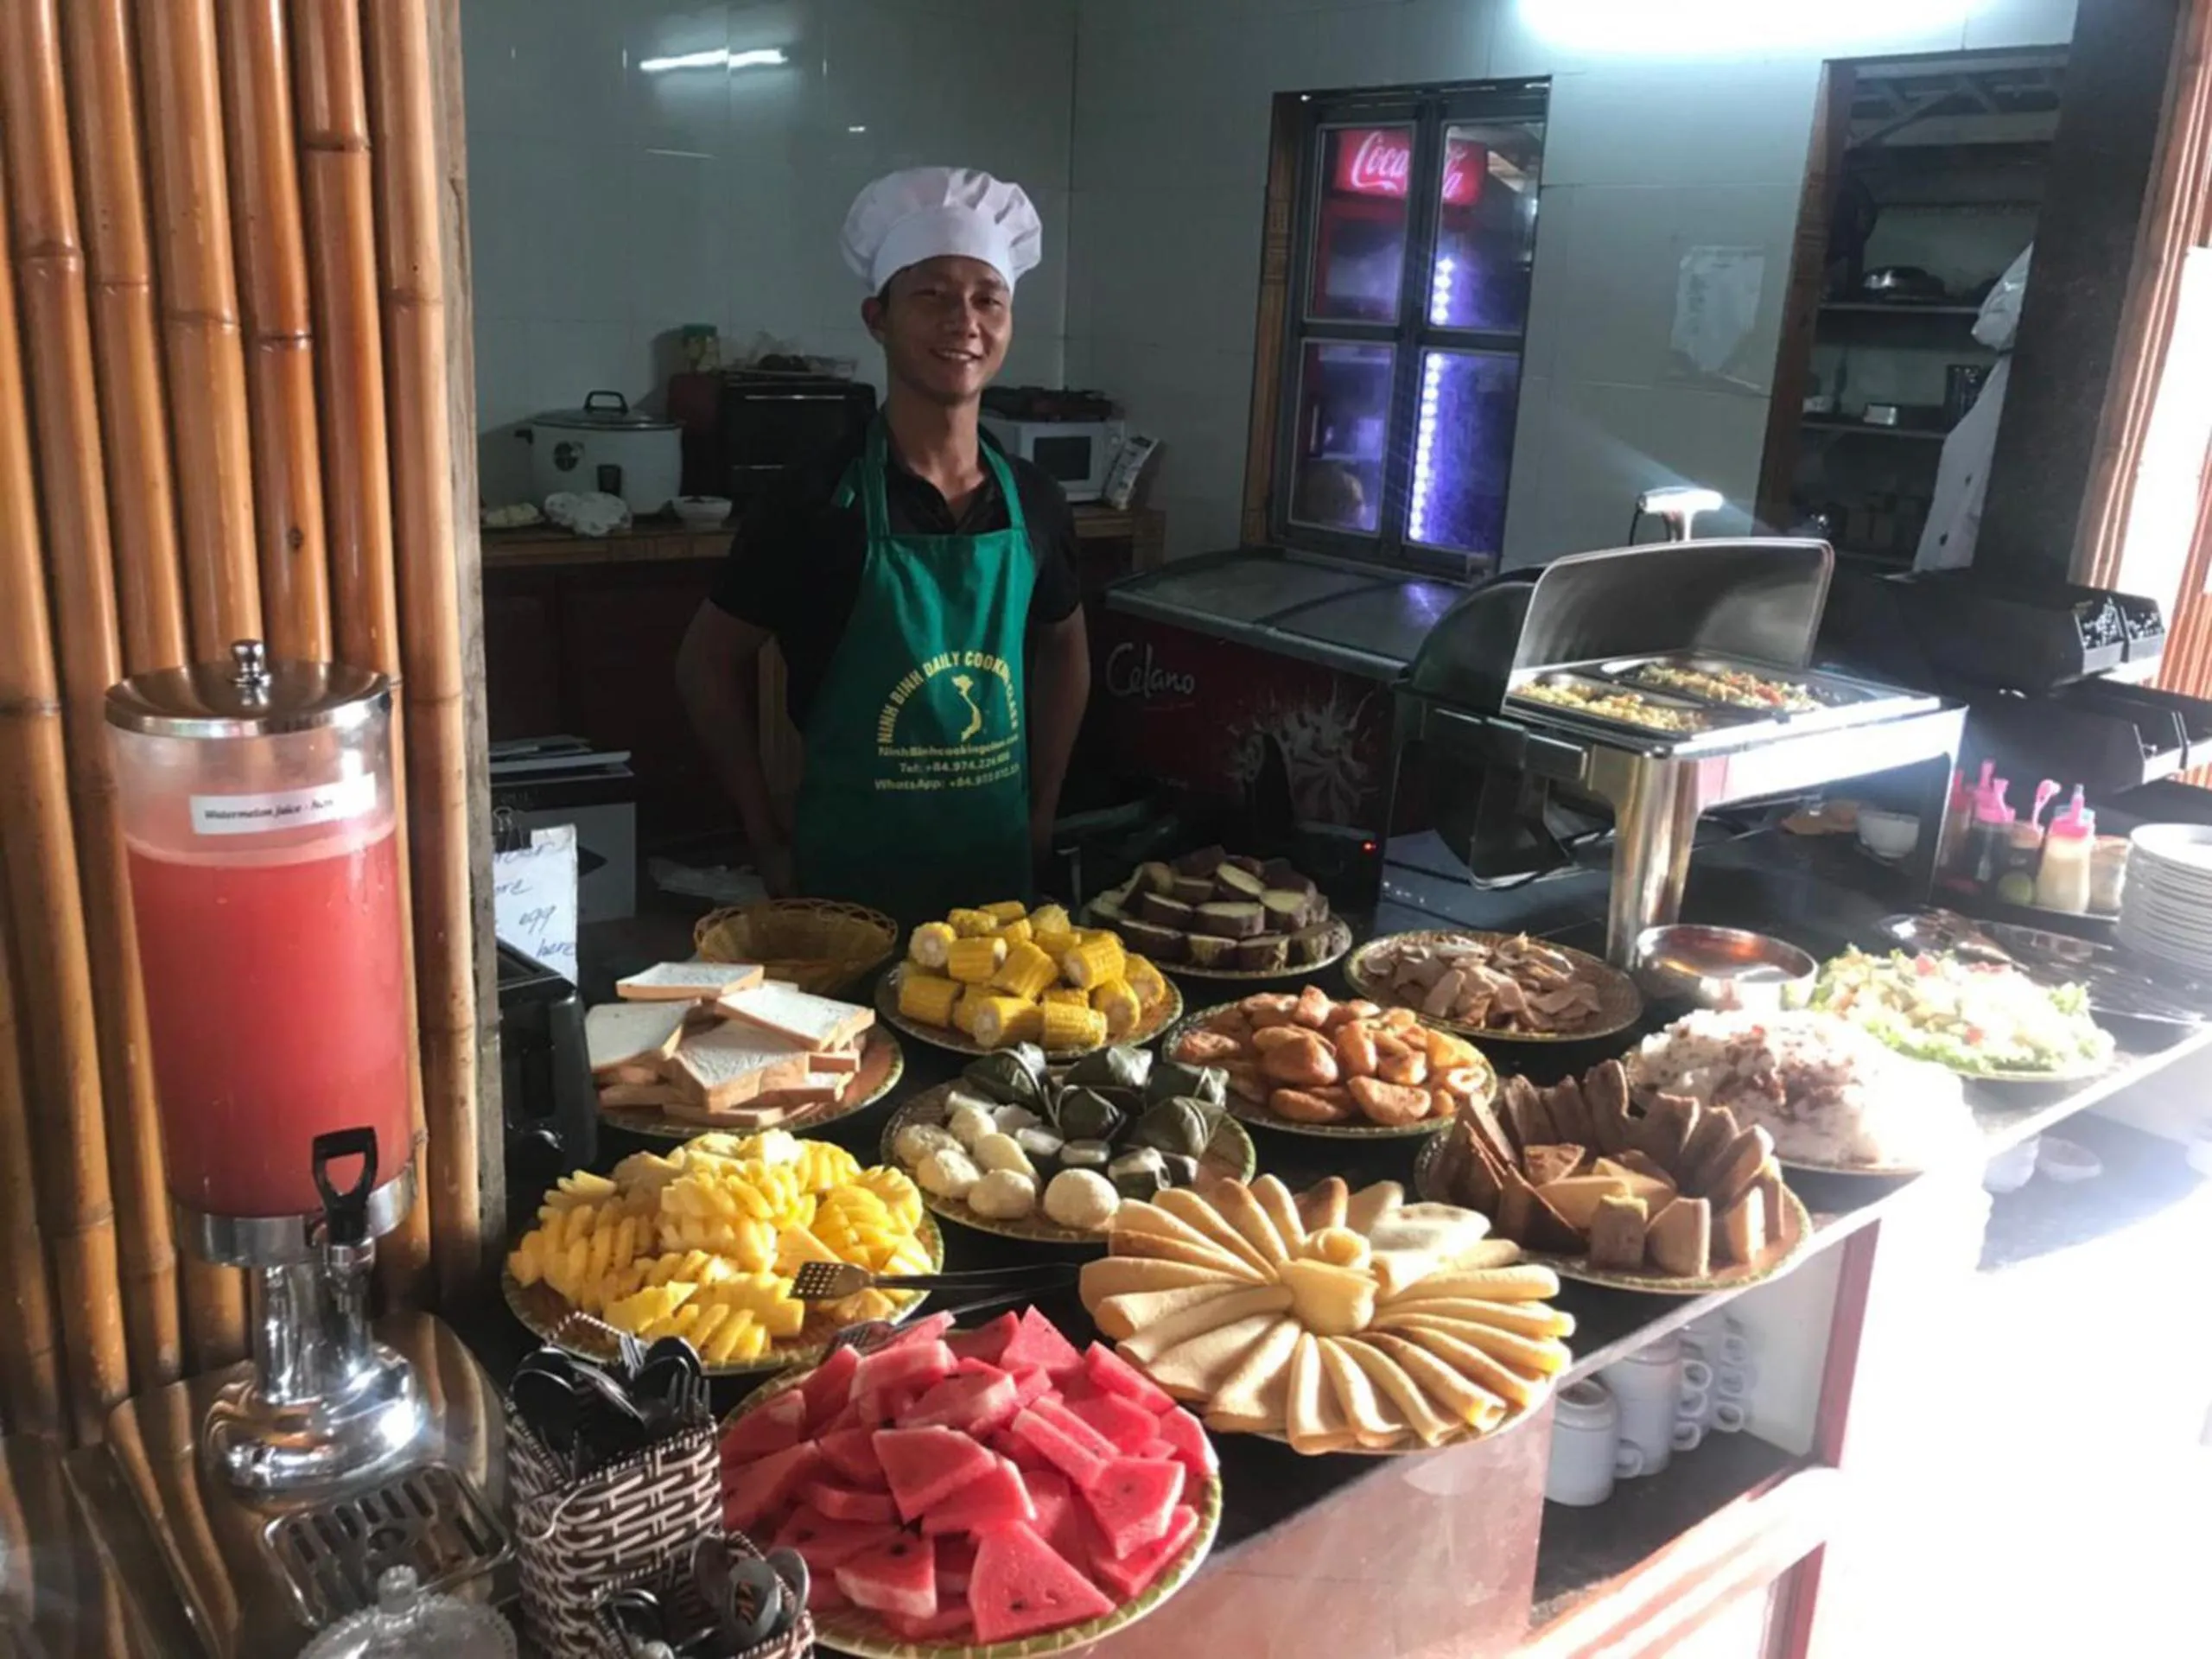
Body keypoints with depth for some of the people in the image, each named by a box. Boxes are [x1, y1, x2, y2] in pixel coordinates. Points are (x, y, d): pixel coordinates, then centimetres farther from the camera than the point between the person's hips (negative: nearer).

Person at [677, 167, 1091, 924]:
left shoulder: (1033, 502, -2)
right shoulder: (816, 501, -14)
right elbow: (708, 663, -5)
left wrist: (1041, 815, 9)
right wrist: (768, 840, -5)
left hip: (1000, 873, 4)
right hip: (849, 879, -4)